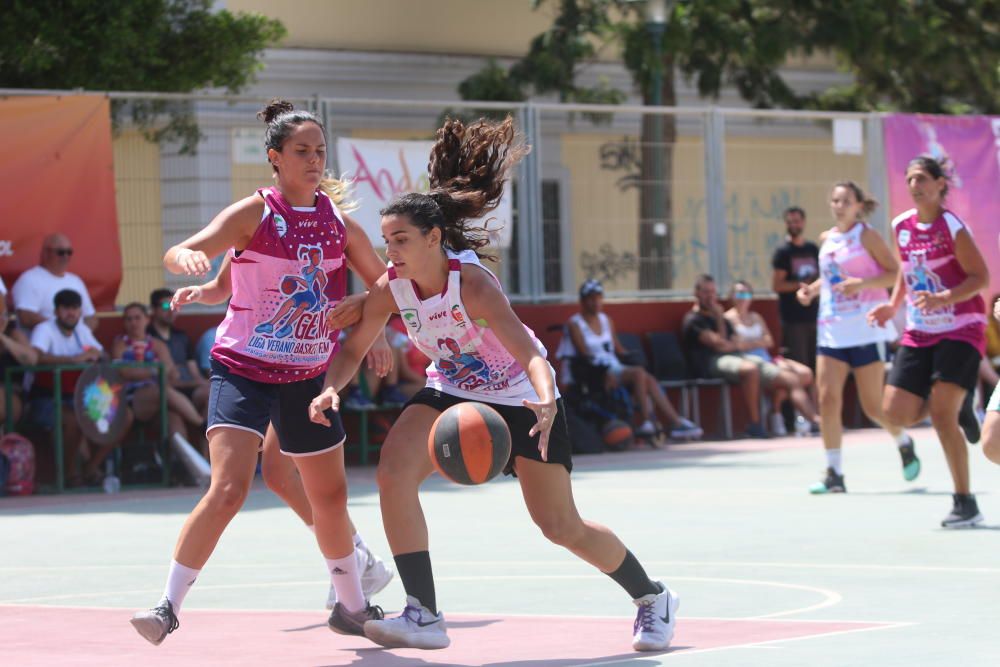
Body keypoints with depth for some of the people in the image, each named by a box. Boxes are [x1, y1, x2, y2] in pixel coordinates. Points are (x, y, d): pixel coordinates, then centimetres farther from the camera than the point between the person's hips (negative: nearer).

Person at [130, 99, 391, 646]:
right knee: (228, 490, -22)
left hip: (308, 376, 5)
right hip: (243, 370, -5)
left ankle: (351, 606, 37)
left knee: (331, 496, 17)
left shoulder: (339, 222, 1)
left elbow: (383, 282, 16)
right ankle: (169, 606, -15)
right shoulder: (253, 214, -13)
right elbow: (180, 255, -27)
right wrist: (185, 255, -49)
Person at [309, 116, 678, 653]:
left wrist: (546, 403, -60)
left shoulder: (472, 284, -32)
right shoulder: (389, 289, -16)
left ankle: (652, 598, 24)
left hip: (520, 396, -5)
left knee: (562, 528, -2)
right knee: (393, 473, -22)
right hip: (452, 392, 5)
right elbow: (353, 350, -2)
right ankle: (424, 617, -17)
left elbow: (530, 354, -40)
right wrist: (331, 389, -24)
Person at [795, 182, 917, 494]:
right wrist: (812, 289, 7)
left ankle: (904, 444, 30)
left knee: (873, 406, 0)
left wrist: (862, 283, -23)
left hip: (866, 330, -5)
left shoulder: (866, 236, -5)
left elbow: (896, 274, -9)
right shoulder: (826, 239, 12)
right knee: (828, 400, -9)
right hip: (832, 330, 5)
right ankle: (834, 473, -5)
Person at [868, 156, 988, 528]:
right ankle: (958, 407, 26)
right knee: (896, 414, -4)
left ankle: (965, 504, -6)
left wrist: (941, 299, -28)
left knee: (941, 415, -16)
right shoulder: (902, 227, 6)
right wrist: (893, 306, 7)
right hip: (919, 333, 6)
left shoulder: (952, 227, -13)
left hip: (960, 330, -6)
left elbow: (981, 277, -15)